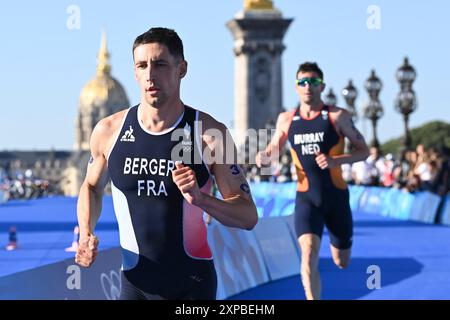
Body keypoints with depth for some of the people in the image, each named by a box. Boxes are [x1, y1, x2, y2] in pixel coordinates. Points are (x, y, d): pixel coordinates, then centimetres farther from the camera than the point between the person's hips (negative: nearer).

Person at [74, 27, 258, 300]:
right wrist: (86, 234, -1)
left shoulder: (210, 134, -10)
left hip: (193, 284, -2)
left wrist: (200, 198, -26)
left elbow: (248, 217, -9)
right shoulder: (108, 131, -3)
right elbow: (92, 187, 17)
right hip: (135, 283, 2)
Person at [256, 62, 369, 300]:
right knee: (309, 254, -22)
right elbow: (273, 150, 16)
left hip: (336, 197, 0)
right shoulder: (286, 119, 2)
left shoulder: (337, 116, -6)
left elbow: (363, 151, -3)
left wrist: (335, 161, -21)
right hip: (306, 198, 0)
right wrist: (264, 157, -9)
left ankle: (335, 241, 51)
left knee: (341, 262, 14)